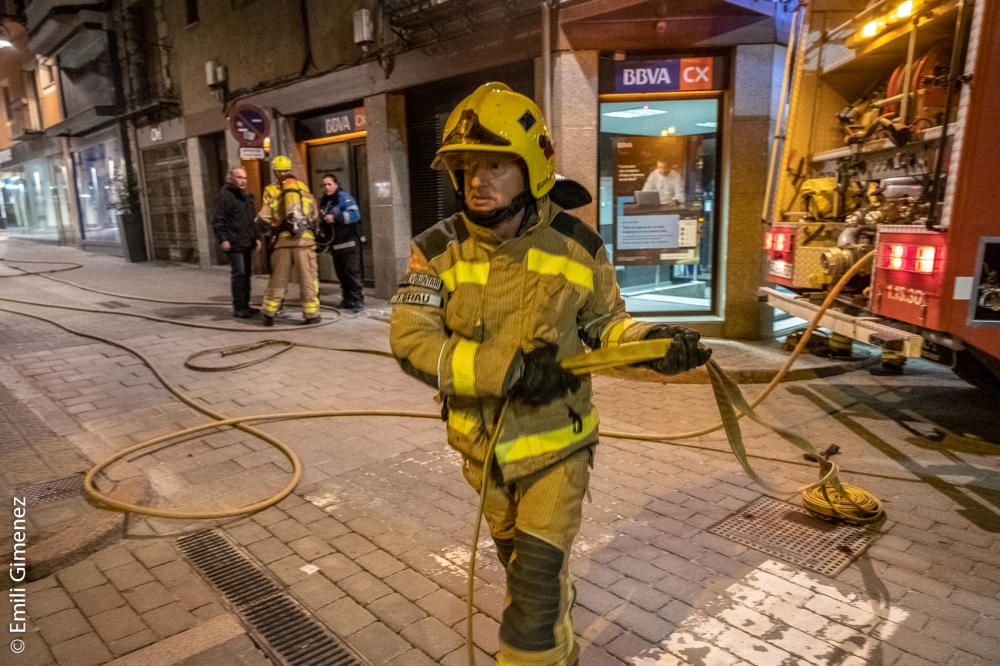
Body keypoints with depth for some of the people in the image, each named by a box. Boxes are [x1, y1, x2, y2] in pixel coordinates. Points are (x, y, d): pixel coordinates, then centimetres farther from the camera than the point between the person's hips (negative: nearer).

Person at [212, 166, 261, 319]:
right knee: (239, 274, -9)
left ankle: (245, 305, 20)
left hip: (247, 243, 8)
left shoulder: (247, 196, 18)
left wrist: (257, 237, 17)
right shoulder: (225, 196, -6)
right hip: (234, 243, -8)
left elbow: (253, 219, 24)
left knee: (247, 273, 11)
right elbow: (218, 220, -10)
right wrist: (223, 239, -17)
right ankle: (238, 308, -3)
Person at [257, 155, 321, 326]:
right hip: (305, 239, -1)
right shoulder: (304, 188, 9)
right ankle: (311, 314, 4)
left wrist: (274, 227, 16)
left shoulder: (271, 191, 5)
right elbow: (314, 216, 10)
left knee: (278, 279, 10)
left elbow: (264, 219, -1)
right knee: (308, 278, 4)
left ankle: (269, 313, 16)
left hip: (283, 240, 1)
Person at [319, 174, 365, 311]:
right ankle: (347, 299, 18)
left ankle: (358, 300, -7)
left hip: (349, 242, -8)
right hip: (335, 243, 8)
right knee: (341, 273, 10)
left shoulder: (344, 197, -8)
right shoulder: (324, 201, 16)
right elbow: (324, 221, 29)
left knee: (352, 271, -11)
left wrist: (335, 217, -27)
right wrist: (322, 219, 6)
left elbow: (354, 214, -23)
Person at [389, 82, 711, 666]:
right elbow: (410, 340, -21)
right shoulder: (439, 250, -14)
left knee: (537, 579, 1)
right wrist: (506, 370, -31)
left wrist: (651, 341, -20)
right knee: (520, 563, 26)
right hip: (483, 445, 3)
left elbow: (603, 323, 1)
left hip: (556, 444, -2)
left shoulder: (577, 246, -13)